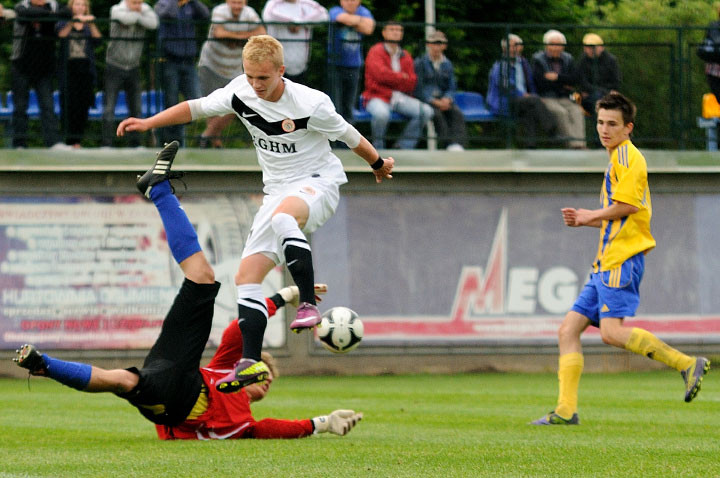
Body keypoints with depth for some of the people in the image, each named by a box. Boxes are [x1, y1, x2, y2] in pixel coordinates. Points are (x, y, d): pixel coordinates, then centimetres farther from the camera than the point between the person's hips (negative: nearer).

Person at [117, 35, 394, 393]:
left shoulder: (311, 104, -18)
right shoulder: (240, 93, -4)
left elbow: (348, 135, -3)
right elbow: (198, 107, 8)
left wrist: (378, 164, 13)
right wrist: (149, 122, 0)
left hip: (318, 183, -6)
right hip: (278, 192, 6)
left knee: (283, 214, -41)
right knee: (247, 275, -7)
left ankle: (309, 305, -39)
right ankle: (250, 362, -8)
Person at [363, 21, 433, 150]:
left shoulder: (405, 56, 15)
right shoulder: (376, 51, 0)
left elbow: (412, 83, 7)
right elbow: (380, 74, -16)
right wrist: (402, 77, -4)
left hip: (399, 97, 5)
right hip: (377, 97, -5)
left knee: (426, 111, -15)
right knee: (382, 113, -39)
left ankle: (404, 146, -9)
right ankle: (378, 148, -15)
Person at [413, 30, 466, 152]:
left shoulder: (447, 64, 16)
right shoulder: (420, 63, 2)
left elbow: (452, 87, 14)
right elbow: (418, 88, -5)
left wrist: (446, 99, -9)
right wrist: (434, 102, -16)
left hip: (443, 99, 4)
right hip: (425, 100, -4)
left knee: (457, 113, -27)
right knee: (437, 114, -35)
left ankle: (457, 145, -44)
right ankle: (448, 144, -41)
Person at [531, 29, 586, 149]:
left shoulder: (568, 59, 14)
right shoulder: (538, 59, 2)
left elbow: (573, 80, 1)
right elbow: (541, 83, -9)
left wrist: (557, 77, -13)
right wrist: (563, 86, -3)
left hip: (565, 98, 3)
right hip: (546, 98, -3)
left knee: (577, 111, -27)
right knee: (561, 112, -32)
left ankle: (579, 143, -41)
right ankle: (572, 142, -38)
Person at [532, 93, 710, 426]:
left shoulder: (627, 156, -5)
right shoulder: (617, 160, 26)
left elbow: (627, 204, -18)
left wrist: (592, 216, -2)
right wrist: (583, 221, 18)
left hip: (622, 259, -10)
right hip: (606, 262, 10)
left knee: (612, 331, -23)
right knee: (568, 330, 4)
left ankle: (687, 364, -19)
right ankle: (566, 410, 1)